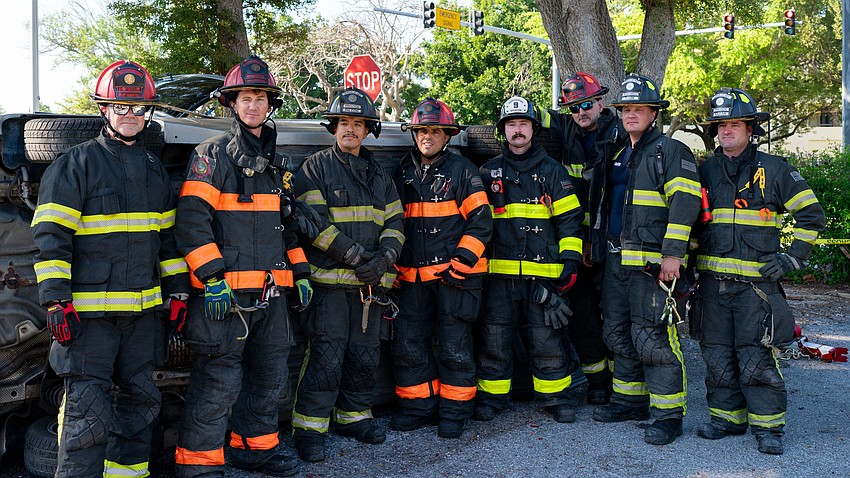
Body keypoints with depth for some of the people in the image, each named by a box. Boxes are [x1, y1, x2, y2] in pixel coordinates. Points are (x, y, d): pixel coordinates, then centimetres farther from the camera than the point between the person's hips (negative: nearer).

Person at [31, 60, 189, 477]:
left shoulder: (155, 170, 14)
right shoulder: (75, 165, -5)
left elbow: (167, 235, 19)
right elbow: (50, 237, -9)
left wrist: (177, 290, 14)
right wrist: (56, 301, -16)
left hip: (143, 311, 6)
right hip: (88, 311, -6)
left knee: (139, 400, 15)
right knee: (88, 411, -4)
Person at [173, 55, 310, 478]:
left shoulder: (275, 163, 19)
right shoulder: (213, 154, -5)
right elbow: (192, 218, -14)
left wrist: (299, 273, 19)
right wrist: (211, 277, -21)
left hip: (271, 291, 8)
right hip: (226, 291, -7)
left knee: (271, 375, 16)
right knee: (218, 381, -6)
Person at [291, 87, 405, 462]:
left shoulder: (379, 175, 18)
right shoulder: (315, 168, 0)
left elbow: (394, 221, 12)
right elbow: (314, 221, -11)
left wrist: (384, 257, -9)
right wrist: (356, 256, -17)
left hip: (371, 283, 6)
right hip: (328, 280, -5)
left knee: (365, 355, 11)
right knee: (326, 356, -8)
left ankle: (353, 416, 27)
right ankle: (308, 428, 2)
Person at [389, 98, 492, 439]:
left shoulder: (462, 171, 0)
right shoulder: (403, 173, 14)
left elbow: (480, 221, -5)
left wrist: (460, 263, -13)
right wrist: (394, 268, 13)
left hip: (455, 274, -5)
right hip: (413, 276, 5)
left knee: (455, 346, 1)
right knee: (408, 343, 6)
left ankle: (454, 411, 15)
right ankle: (419, 406, 21)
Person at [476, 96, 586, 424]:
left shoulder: (552, 170, 8)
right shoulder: (489, 172, 12)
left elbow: (569, 218, 5)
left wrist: (569, 260, -3)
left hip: (544, 272, -1)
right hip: (500, 271, 1)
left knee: (548, 338, 4)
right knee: (495, 337, 5)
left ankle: (555, 396, 17)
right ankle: (491, 396, 17)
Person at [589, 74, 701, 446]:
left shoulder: (671, 152, -5)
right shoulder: (615, 156, 18)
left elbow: (685, 202, -15)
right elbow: (601, 204, 28)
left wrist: (673, 253, -21)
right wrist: (594, 241, 23)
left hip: (652, 261, -8)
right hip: (616, 260, 8)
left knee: (653, 338, -8)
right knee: (619, 334, 14)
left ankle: (668, 414, 1)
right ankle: (630, 400, 28)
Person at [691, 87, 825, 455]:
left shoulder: (774, 170, 3)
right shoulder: (705, 171, 11)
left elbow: (811, 214, 7)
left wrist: (793, 257, -1)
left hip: (757, 283, -3)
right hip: (712, 283, 4)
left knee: (757, 359, -6)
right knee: (717, 356, 7)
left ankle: (768, 426, 6)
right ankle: (727, 417, 21)